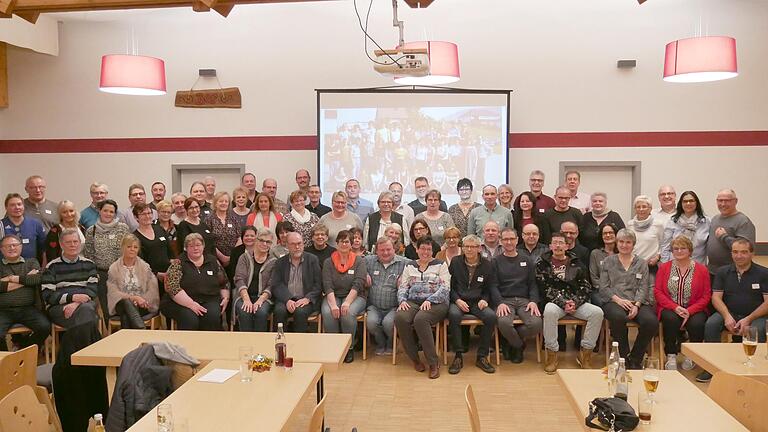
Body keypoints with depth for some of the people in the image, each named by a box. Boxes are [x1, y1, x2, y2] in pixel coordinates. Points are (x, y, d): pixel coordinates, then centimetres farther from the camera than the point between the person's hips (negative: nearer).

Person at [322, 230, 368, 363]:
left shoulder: (359, 261, 5)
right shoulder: (328, 262, 8)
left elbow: (358, 284, -8)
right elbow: (327, 286, -4)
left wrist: (347, 302, -23)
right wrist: (333, 304, -21)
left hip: (354, 297, -1)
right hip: (333, 297, 1)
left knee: (348, 313, -33)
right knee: (327, 313, -30)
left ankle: (349, 347, -13)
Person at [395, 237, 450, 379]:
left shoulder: (440, 265, 11)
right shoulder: (409, 266, 22)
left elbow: (445, 287, -1)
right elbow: (402, 287, 15)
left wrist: (429, 300, -15)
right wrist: (402, 300, -6)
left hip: (436, 303, -3)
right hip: (413, 302, 3)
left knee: (420, 319, -36)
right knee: (400, 318, -30)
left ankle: (433, 362, -23)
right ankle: (415, 359, -13)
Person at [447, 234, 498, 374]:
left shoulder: (487, 264, 8)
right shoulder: (455, 262, 7)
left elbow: (490, 287, 13)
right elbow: (449, 285, 7)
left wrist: (484, 299, -7)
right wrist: (457, 300, -10)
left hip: (477, 302, 1)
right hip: (458, 301, -1)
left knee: (491, 316, -30)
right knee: (453, 315, -36)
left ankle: (482, 357, -15)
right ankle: (458, 356, -22)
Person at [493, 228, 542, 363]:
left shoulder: (527, 261, 20)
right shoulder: (496, 262, 13)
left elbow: (533, 284, 12)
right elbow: (493, 286, 2)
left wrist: (534, 301, -8)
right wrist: (500, 303, -16)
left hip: (524, 300, 2)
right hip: (504, 300, -2)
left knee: (536, 324, -28)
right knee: (504, 322, -35)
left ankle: (514, 342, 4)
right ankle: (519, 345, 0)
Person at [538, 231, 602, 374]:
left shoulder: (576, 263, 14)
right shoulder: (543, 263, 6)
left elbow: (586, 287, 10)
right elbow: (544, 287, -4)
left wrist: (575, 302, -8)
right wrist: (563, 302, -14)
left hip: (576, 302, 3)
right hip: (554, 302, -3)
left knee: (597, 312, -23)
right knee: (549, 311, -37)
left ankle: (585, 353, -10)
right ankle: (551, 355, -25)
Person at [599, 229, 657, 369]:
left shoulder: (641, 263, 20)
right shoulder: (608, 262, 17)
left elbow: (643, 288, 7)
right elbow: (603, 288, 7)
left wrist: (636, 305, -11)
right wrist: (618, 300, -11)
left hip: (637, 302, 2)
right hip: (613, 301, -2)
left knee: (651, 321, -30)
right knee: (618, 317, -38)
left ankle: (635, 359, -10)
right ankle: (623, 358, -18)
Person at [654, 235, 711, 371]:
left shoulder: (701, 269, 6)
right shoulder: (664, 268, 9)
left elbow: (706, 296, 1)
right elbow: (657, 292, 2)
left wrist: (689, 311, -14)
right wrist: (675, 307, -12)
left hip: (694, 310, 0)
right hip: (670, 309, 0)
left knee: (697, 323, -31)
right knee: (671, 319, -33)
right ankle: (671, 356, -16)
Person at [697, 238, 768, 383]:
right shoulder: (723, 272, 9)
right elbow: (716, 297, 2)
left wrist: (748, 319, -17)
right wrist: (727, 316, -17)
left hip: (755, 315, -2)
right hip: (729, 313, 2)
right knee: (711, 324, -27)